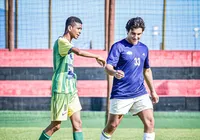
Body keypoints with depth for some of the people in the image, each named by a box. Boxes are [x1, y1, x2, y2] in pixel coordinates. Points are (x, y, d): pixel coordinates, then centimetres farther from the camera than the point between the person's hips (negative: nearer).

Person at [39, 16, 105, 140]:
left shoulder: (67, 44, 16)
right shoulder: (61, 41, -13)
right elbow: (78, 52, -31)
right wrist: (97, 57, -24)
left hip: (71, 90, 9)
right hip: (61, 90, -9)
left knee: (77, 123, 3)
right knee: (56, 125, -3)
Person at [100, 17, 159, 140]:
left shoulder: (144, 48, 12)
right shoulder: (118, 46, -6)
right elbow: (108, 67, -15)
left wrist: (153, 91, 22)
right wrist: (114, 72, -38)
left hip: (140, 94, 4)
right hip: (121, 94, -4)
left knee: (150, 122, -9)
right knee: (112, 125, 2)